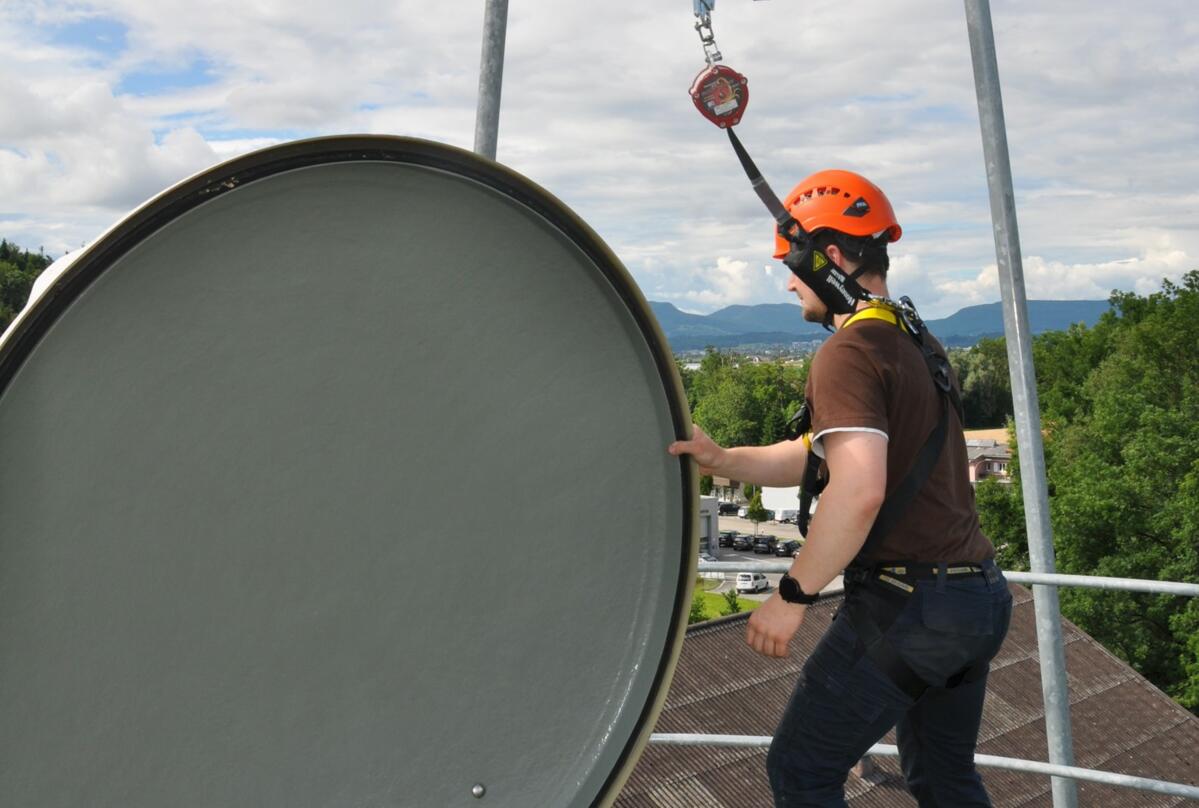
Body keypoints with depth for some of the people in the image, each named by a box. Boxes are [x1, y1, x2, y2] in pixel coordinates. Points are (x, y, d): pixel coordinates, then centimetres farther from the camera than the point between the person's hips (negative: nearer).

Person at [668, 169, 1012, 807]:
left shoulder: (849, 352, -16)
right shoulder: (916, 342, 14)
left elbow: (859, 489, -30)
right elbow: (819, 455, 15)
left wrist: (792, 595, -21)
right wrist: (721, 460, 4)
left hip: (905, 604, -10)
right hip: (979, 598, 10)